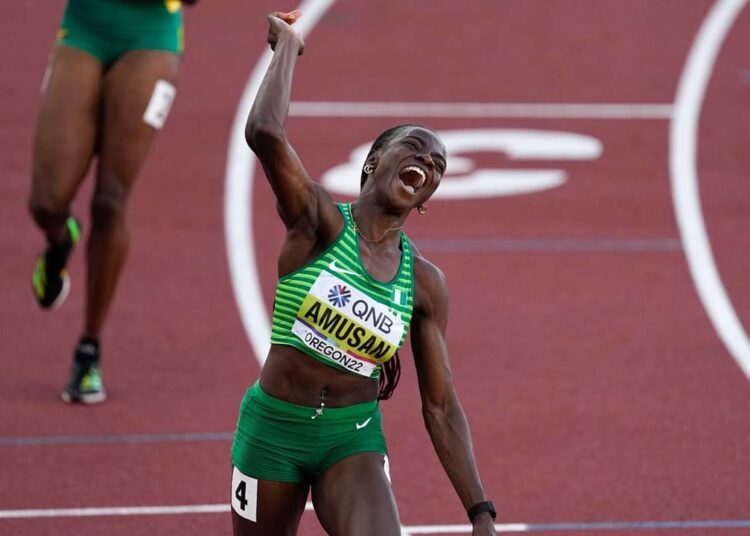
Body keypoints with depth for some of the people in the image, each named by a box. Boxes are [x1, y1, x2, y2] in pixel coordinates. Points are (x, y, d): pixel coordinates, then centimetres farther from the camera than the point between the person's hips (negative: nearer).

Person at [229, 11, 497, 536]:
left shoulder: (425, 284, 0)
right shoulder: (320, 223, -11)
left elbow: (441, 408, 3)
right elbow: (264, 132, -30)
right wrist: (287, 45, -16)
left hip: (355, 439, 2)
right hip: (273, 429, -2)